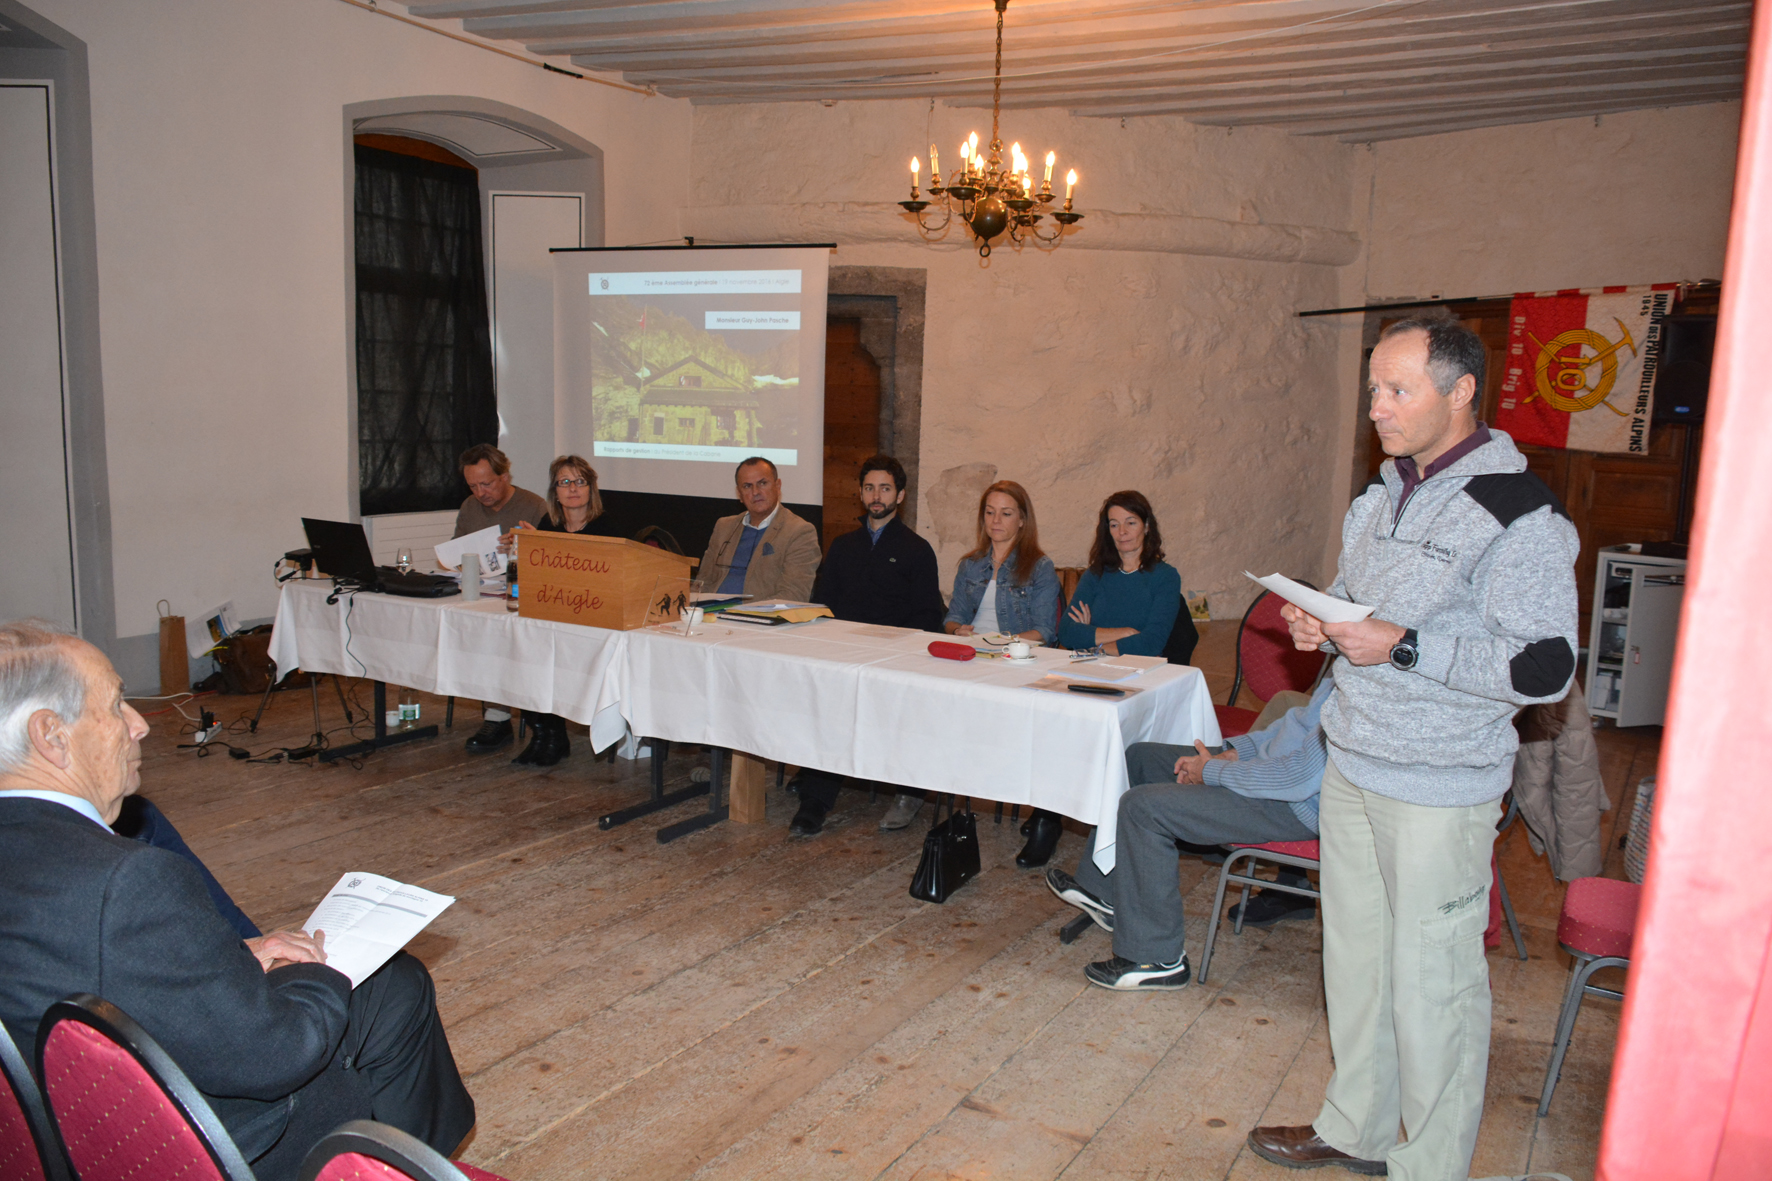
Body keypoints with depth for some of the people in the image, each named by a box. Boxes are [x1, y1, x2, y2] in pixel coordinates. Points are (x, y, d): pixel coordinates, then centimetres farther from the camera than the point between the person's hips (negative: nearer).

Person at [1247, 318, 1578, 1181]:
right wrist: (1319, 620, 3)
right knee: (1356, 955, 18)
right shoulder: (1385, 493, 12)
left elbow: (1543, 668, -19)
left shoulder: (1516, 514, -14)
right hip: (1353, 764, 8)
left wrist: (1401, 647, -23)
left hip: (1439, 790, -8)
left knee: (1431, 982, 2)